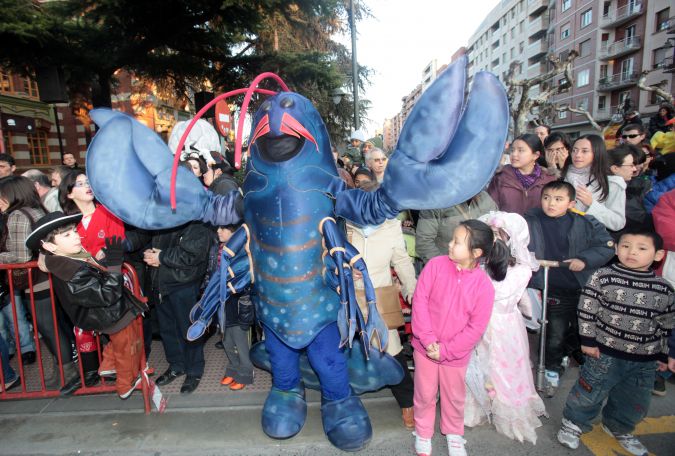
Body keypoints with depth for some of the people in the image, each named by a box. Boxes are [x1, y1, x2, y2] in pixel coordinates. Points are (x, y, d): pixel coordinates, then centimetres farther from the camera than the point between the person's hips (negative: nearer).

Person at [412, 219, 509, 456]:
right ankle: (423, 433, 43)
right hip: (425, 347, 0)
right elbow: (419, 301, -13)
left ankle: (453, 433, 49)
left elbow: (476, 327, -13)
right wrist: (427, 339, -19)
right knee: (425, 394, 18)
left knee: (454, 397, 21)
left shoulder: (484, 285, -15)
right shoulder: (435, 265, -14)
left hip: (456, 354, 0)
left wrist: (445, 349, -17)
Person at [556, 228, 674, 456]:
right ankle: (573, 423, 30)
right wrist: (588, 341, -9)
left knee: (634, 401, 19)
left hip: (645, 360, 4)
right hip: (605, 353, -4)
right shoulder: (602, 277, -11)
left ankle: (619, 429, 46)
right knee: (589, 392, 7)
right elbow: (587, 310, -9)